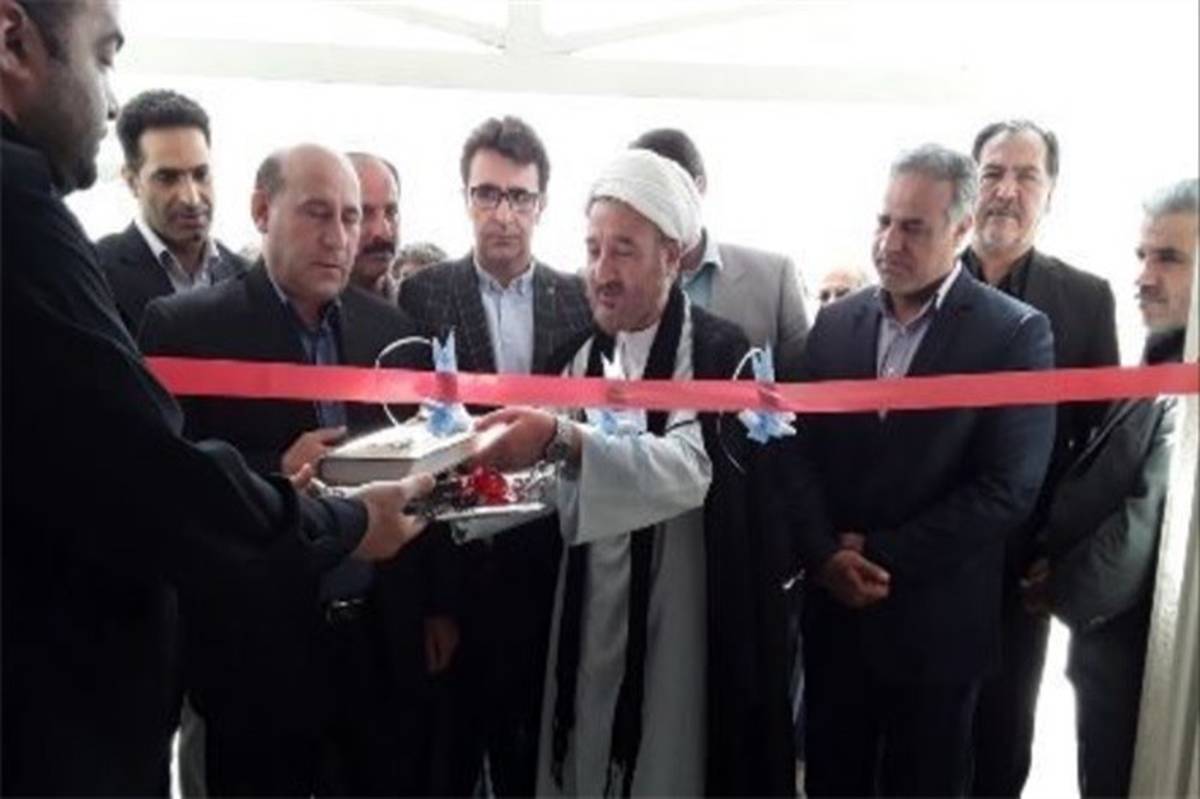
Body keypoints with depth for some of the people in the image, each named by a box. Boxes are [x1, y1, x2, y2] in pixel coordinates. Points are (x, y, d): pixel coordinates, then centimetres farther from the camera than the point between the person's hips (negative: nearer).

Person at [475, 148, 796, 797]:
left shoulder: (718, 352, -11)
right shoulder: (585, 356, 7)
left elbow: (688, 468, -27)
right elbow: (573, 494, 9)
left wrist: (562, 439, -36)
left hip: (683, 627, -5)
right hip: (590, 620, 5)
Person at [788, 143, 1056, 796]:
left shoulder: (1016, 333, -8)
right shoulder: (836, 321, 5)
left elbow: (1008, 489, -14)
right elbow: (801, 452, 2)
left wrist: (881, 556, -14)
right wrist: (824, 554, -13)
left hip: (936, 621, -3)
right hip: (833, 608, 3)